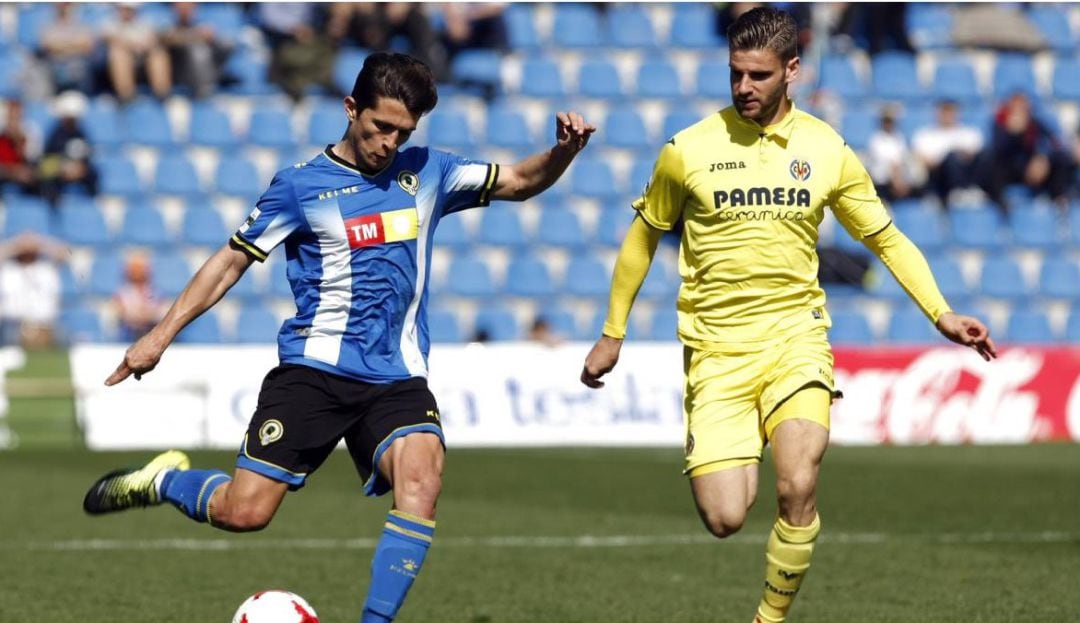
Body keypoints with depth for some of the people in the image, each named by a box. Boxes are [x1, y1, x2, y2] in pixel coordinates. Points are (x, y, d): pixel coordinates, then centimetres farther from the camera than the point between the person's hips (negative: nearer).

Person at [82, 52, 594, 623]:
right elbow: (232, 260, 5)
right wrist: (160, 335, 0)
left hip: (398, 378, 2)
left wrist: (563, 150, -4)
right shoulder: (300, 185, 0)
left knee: (421, 477, -27)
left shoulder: (426, 173, 10)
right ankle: (164, 480, 23)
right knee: (243, 512, -9)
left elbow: (519, 182, 16)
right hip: (314, 368, -2)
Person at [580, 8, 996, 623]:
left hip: (795, 339, 1)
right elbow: (645, 235, 12)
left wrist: (942, 313, -1)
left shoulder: (827, 150, 1)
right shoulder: (689, 150, -2)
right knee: (725, 518, -11)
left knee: (798, 490, -21)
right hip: (716, 348, -1)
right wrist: (613, 333, 16)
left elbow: (887, 237, 11)